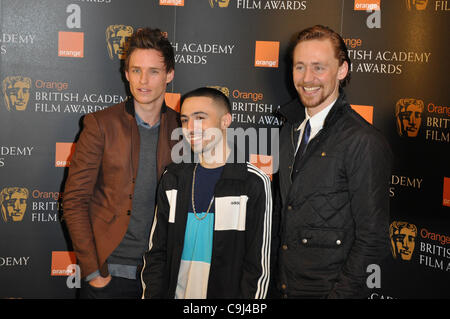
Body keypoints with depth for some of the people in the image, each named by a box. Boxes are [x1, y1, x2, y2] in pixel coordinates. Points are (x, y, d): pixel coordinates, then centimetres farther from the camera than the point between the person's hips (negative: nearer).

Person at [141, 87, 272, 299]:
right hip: (176, 293, 4)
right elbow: (156, 252, 8)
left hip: (227, 292, -4)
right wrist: (152, 295, -3)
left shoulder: (254, 183, -9)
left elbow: (258, 266, -9)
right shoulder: (172, 179, 5)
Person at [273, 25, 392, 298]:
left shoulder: (365, 143, -17)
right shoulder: (290, 128, 6)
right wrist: (276, 280, 8)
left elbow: (373, 237, -16)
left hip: (328, 289, -6)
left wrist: (342, 293, -17)